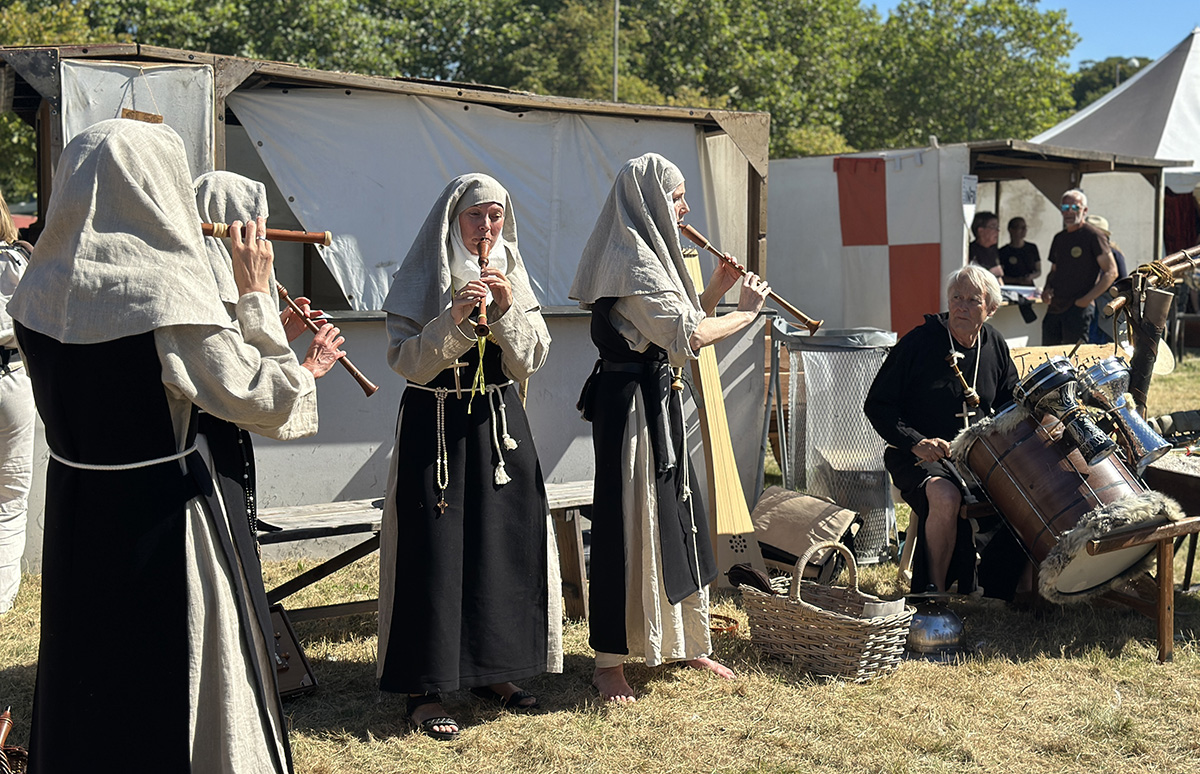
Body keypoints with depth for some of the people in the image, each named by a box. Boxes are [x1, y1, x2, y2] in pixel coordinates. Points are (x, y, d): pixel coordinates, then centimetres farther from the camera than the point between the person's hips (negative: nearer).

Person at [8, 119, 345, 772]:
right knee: (177, 691, 10)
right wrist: (256, 296, -7)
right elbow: (264, 400, -17)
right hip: (167, 518, -6)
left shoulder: (39, 291, -2)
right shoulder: (167, 295, -22)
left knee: (89, 681, 20)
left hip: (74, 519, 6)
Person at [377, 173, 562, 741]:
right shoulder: (421, 279, -4)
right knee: (435, 552, -5)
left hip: (499, 423, 4)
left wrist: (508, 309, -15)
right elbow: (406, 362, -12)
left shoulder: (513, 277, 8)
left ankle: (491, 671, 22)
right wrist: (453, 319, -25)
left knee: (505, 544, 6)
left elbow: (529, 362, 1)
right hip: (435, 427, -4)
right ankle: (425, 689, 3)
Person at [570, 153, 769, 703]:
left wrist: (714, 291, 8)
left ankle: (686, 645, 28)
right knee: (628, 526, -4)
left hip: (657, 400, 10)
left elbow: (673, 325, 18)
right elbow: (686, 336, -23)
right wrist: (746, 311, -11)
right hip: (630, 404, -10)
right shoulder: (632, 262, -17)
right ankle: (609, 664, 7)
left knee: (677, 517, 15)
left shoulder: (648, 256, 16)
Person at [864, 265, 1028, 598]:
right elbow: (877, 405, -7)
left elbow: (1011, 404, 19)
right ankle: (934, 591, -15)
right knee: (946, 498, -35)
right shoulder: (919, 342, -9)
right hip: (919, 456, -5)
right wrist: (916, 442, -22)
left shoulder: (995, 346, 7)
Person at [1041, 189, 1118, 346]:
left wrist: (1087, 299, -14)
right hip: (1054, 308, 7)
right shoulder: (1059, 238, 16)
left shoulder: (1093, 236, -5)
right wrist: (1046, 290, 6)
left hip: (1078, 308, -7)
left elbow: (1111, 272, -9)